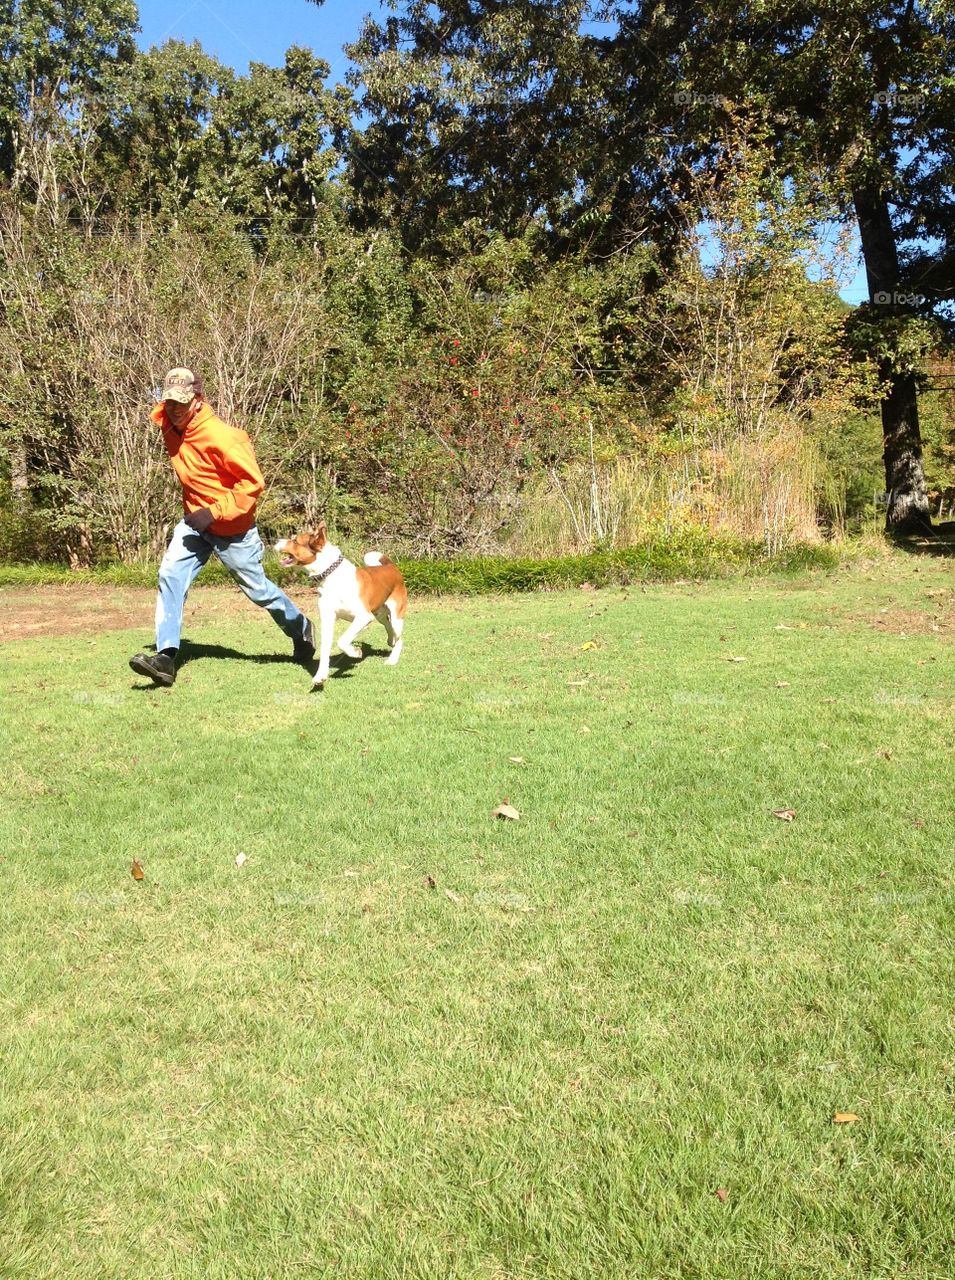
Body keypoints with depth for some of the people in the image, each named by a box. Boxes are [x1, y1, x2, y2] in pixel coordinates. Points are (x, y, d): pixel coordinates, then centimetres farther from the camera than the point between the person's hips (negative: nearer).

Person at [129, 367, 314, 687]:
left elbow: (253, 483, -25)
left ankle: (301, 628, 37)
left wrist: (214, 513, -28)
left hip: (232, 528, -6)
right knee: (170, 576, -14)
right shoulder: (168, 426, -4)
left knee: (258, 589, 9)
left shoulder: (219, 436, -27)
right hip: (195, 522, 6)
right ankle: (166, 657, -16)